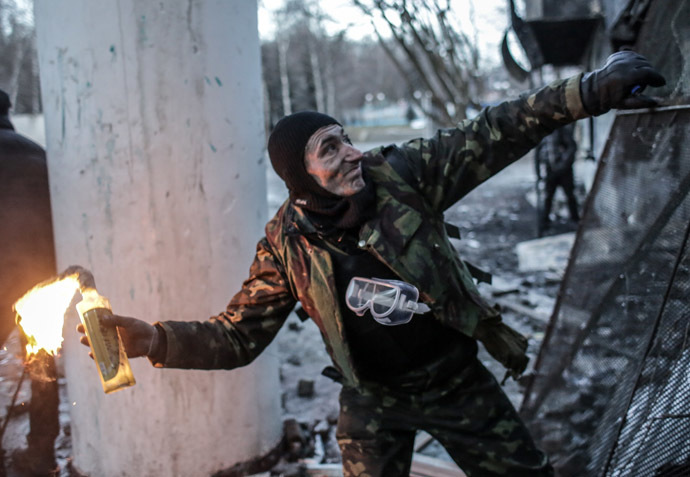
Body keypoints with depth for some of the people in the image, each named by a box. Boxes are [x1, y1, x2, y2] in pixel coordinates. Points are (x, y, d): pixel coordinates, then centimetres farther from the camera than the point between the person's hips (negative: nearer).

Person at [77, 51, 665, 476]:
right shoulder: (286, 246, -14)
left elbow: (490, 137, -14)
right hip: (374, 403, 0)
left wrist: (589, 91, -19)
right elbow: (237, 336, -8)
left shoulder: (398, 174, -16)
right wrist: (157, 339, -24)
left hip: (458, 379, 1)